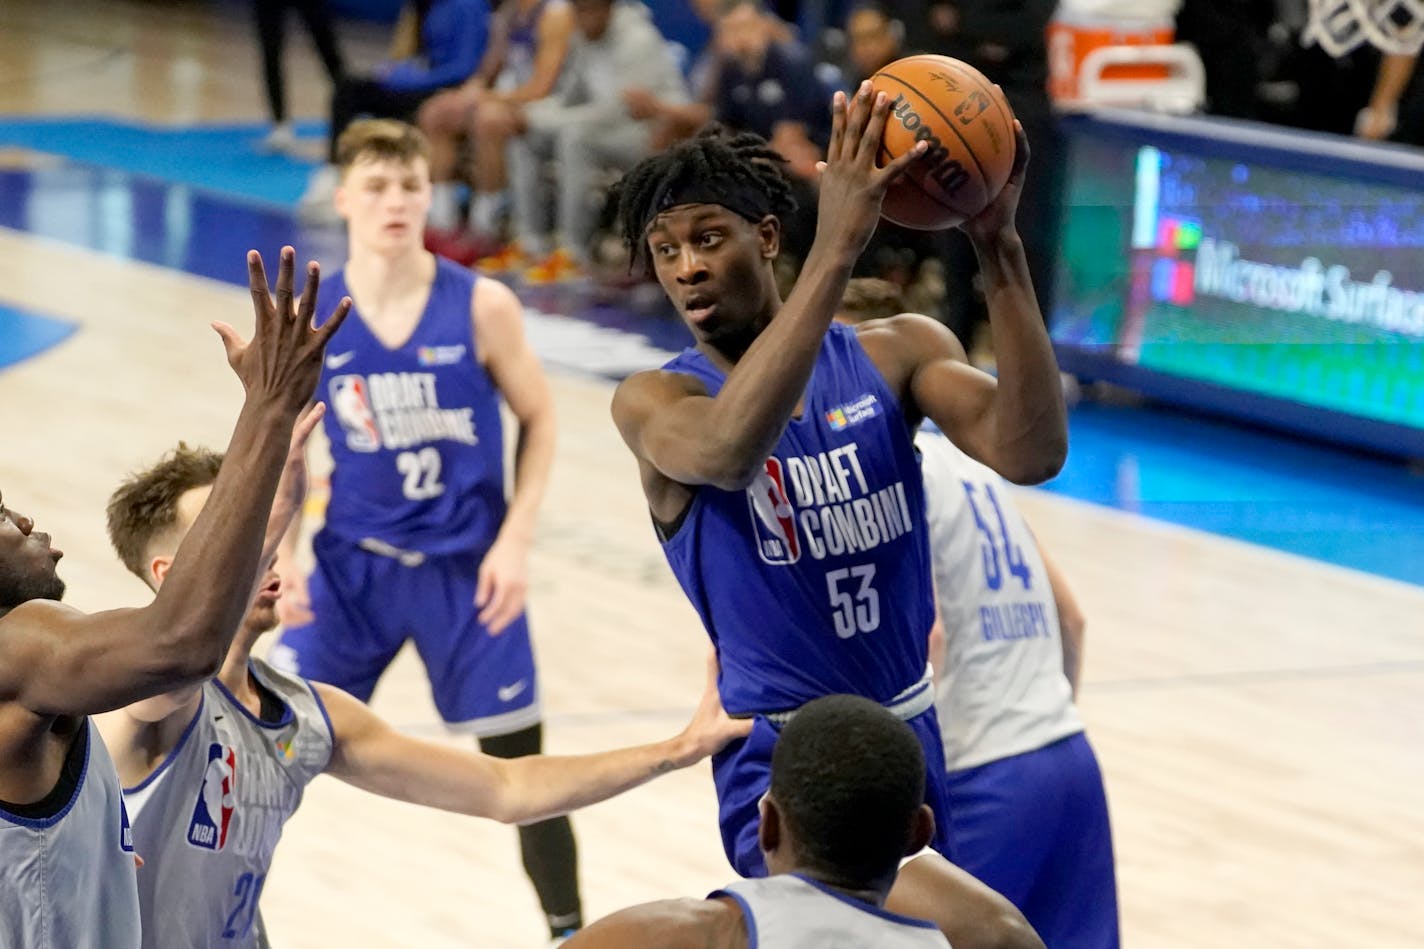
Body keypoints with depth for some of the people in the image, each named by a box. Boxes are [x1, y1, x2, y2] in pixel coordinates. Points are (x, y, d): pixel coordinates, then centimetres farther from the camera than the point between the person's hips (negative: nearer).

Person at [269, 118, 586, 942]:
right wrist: (281, 553, -7)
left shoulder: (483, 306, -11)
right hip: (354, 562, 1)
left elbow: (539, 418, -1)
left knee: (519, 758, 6)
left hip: (465, 566, -1)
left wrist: (516, 541, -10)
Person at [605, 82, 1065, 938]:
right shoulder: (654, 400, -10)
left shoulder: (897, 353, -2)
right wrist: (838, 250, -42)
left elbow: (1031, 455, -19)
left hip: (922, 737, 4)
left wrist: (999, 248, -30)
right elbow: (726, 449, -35)